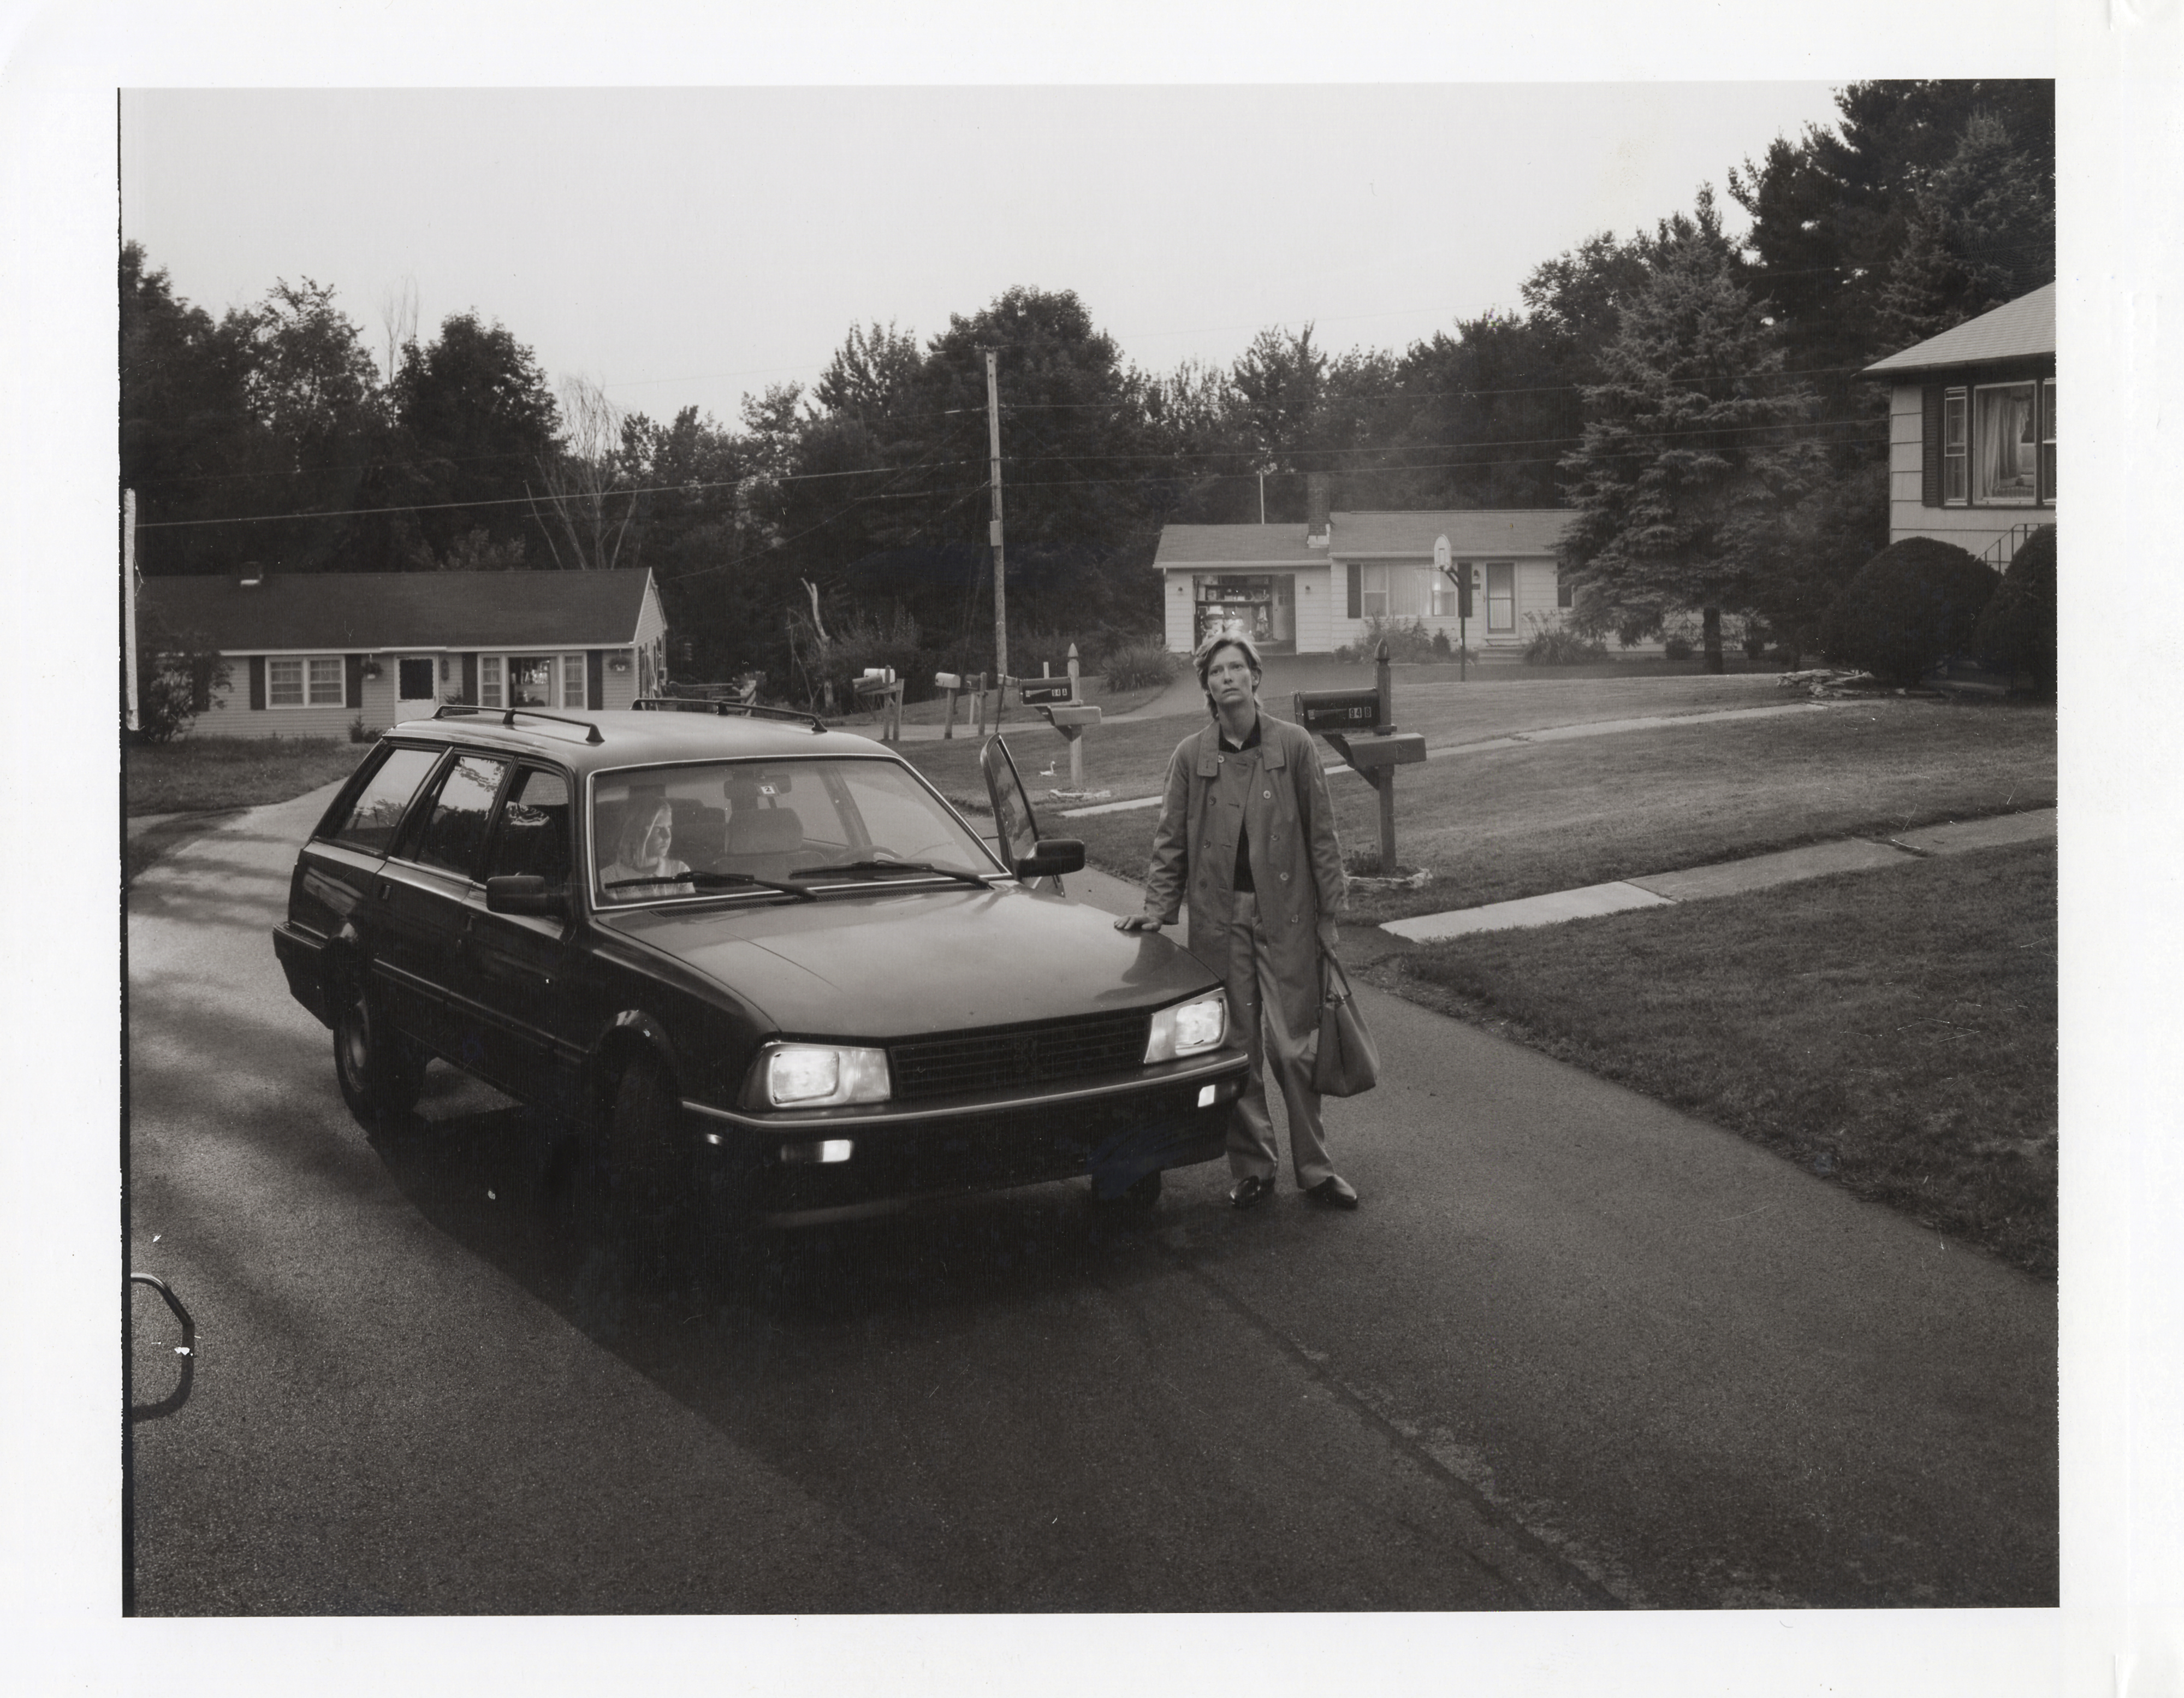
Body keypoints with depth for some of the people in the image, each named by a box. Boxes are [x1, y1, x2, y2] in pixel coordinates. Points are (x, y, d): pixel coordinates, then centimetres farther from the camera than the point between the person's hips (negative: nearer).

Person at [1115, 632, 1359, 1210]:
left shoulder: (1293, 744, -1)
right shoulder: (1191, 756, 3)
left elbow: (1321, 832, 2)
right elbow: (1171, 842, 9)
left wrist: (1329, 912, -1)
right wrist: (1158, 908, 0)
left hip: (1286, 915, -1)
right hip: (1218, 918, 2)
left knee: (1291, 1047, 0)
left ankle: (1315, 1169, 12)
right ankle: (1252, 1168, 19)